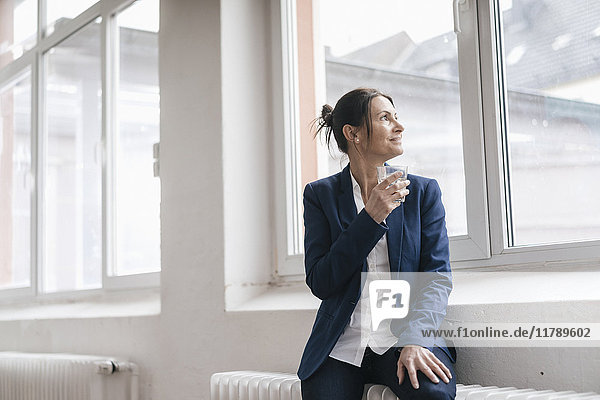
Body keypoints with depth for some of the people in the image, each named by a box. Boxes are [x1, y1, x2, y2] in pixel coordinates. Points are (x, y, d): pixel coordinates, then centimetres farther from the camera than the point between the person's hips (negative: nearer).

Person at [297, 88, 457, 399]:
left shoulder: (424, 191, 9)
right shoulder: (320, 195, 7)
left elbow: (437, 275, -1)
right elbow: (319, 283, -3)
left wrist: (414, 339, -19)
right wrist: (371, 218, -12)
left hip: (405, 335, 0)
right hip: (342, 344, 0)